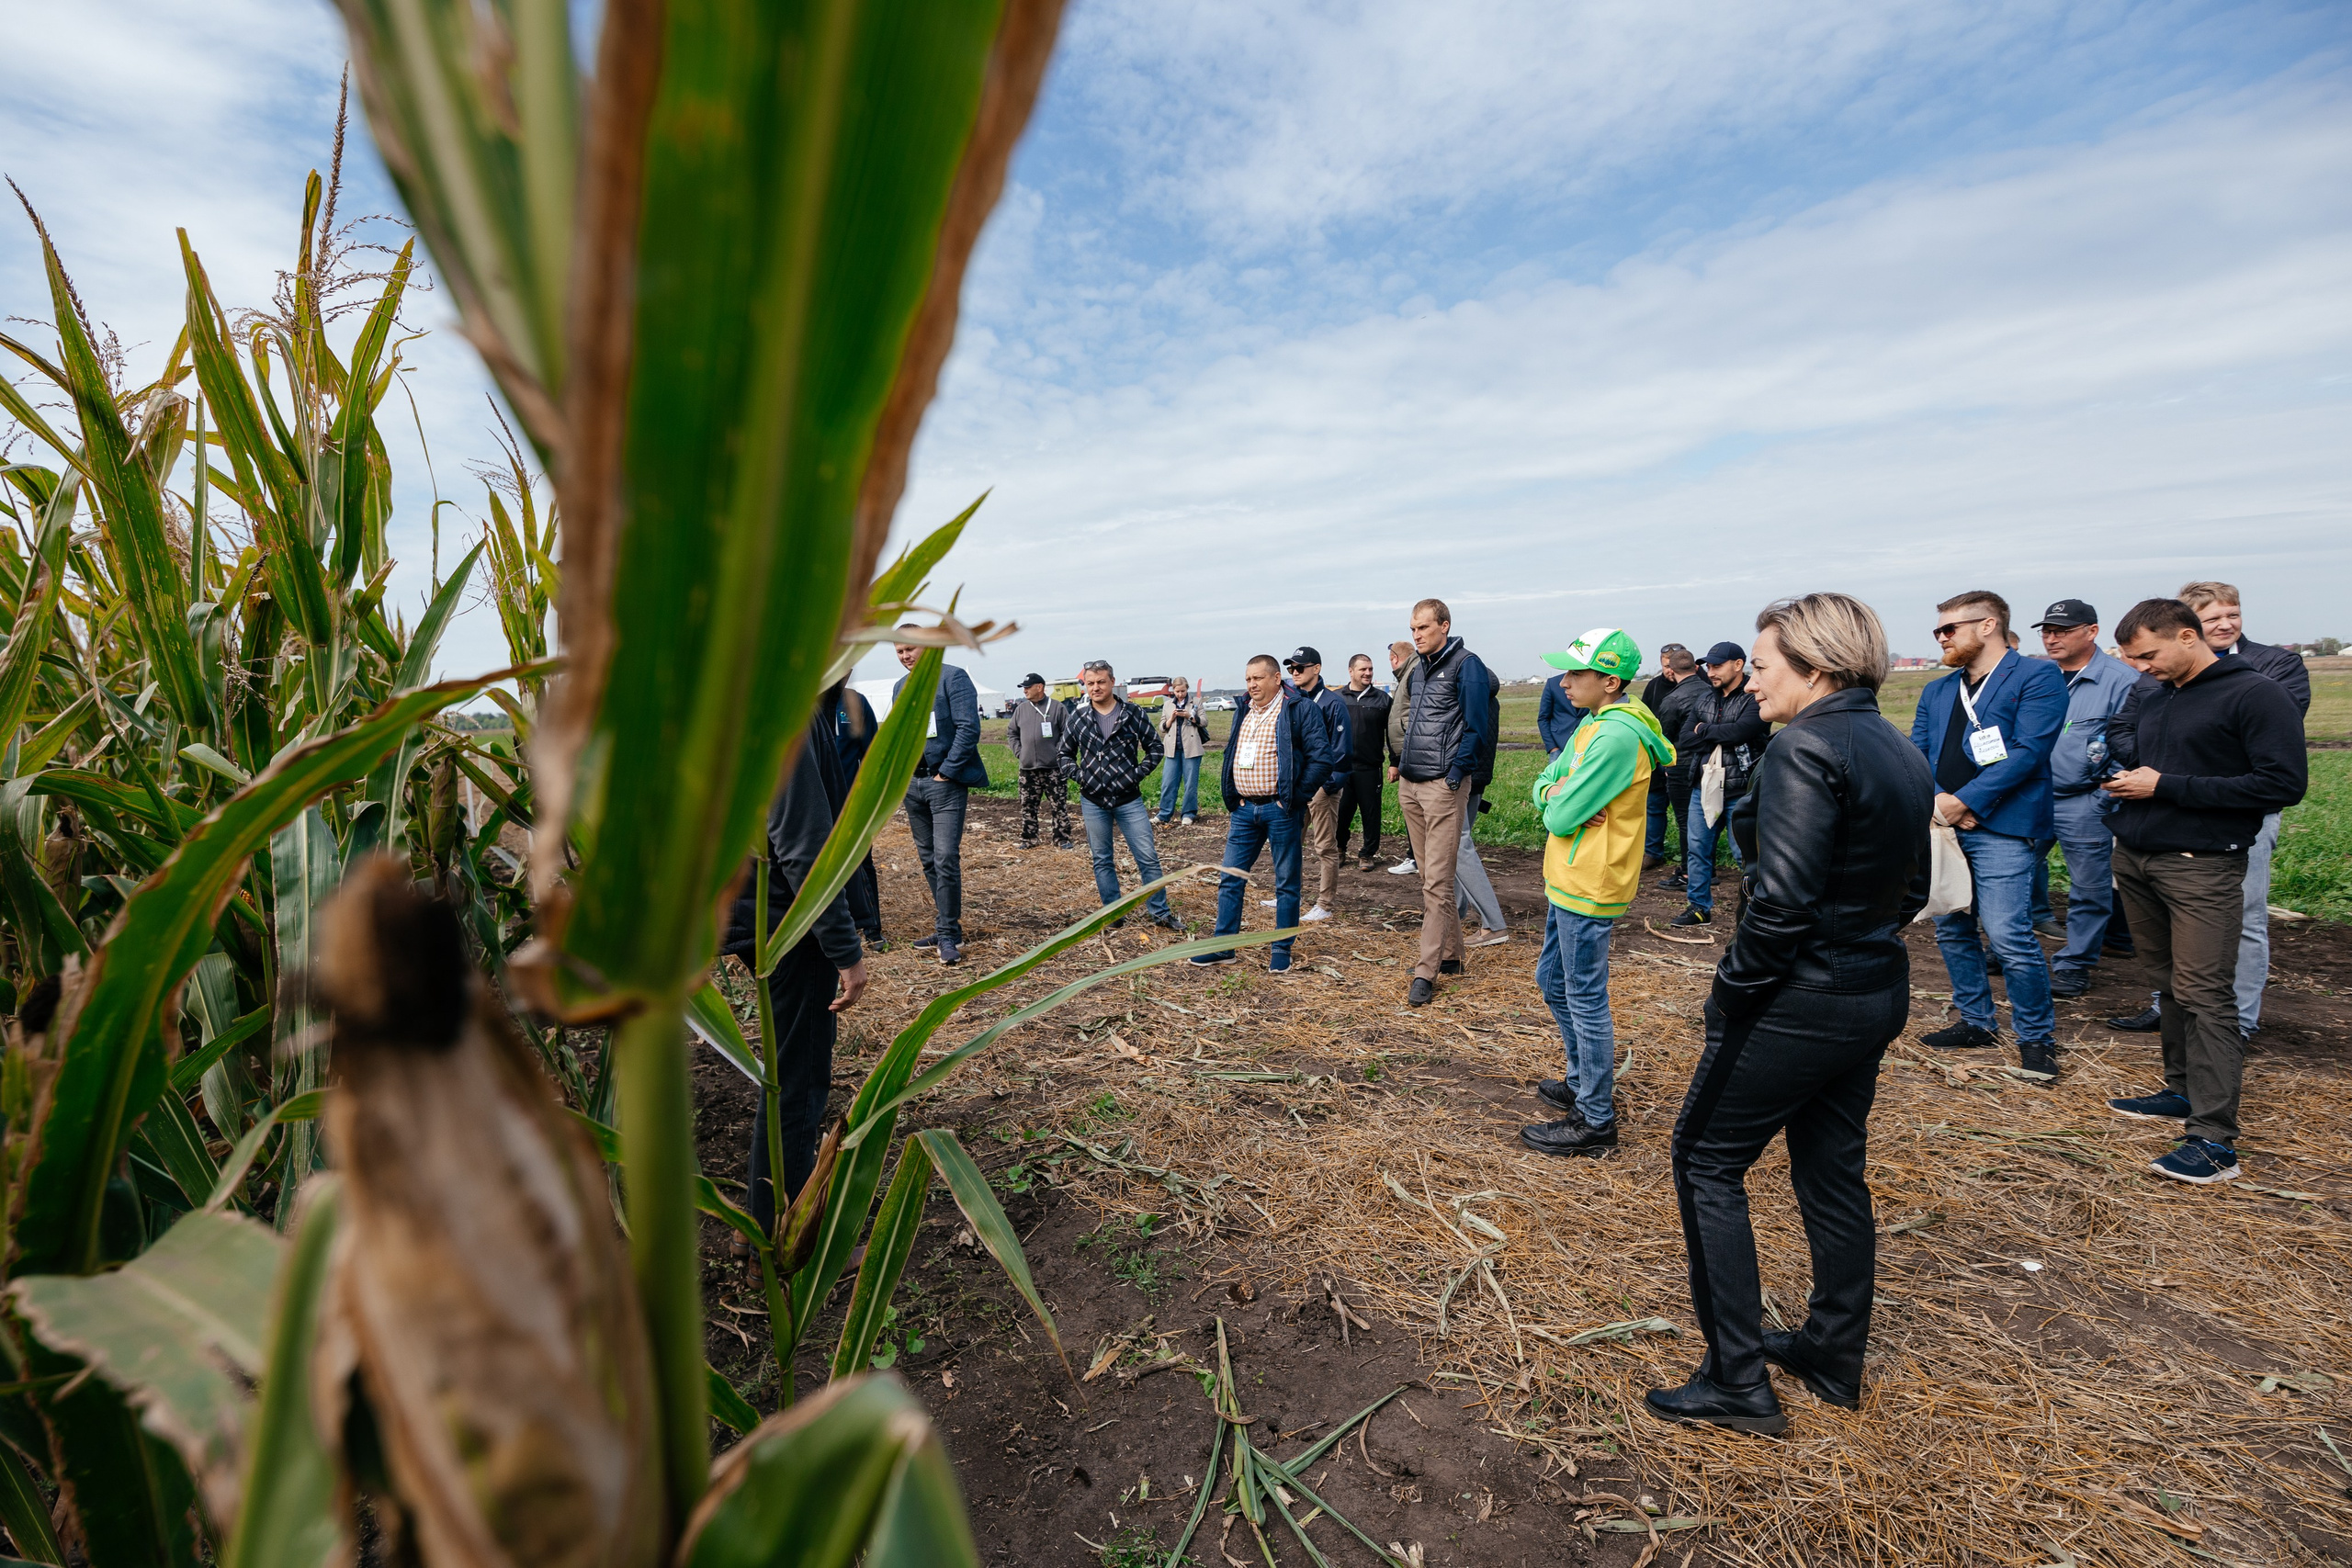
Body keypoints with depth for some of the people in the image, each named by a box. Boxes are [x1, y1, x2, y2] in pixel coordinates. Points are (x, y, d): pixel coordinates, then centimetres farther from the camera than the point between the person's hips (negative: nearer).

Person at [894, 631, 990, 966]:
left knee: (946, 858, -11)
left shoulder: (952, 677, -7)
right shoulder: (900, 687, 14)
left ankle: (949, 934, -1)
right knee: (928, 859, 11)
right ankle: (945, 927, 21)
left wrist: (946, 772, -15)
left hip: (945, 782, -7)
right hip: (912, 784, 7)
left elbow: (969, 728, -14)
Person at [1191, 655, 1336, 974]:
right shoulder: (1243, 714, 14)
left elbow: (1323, 758, -12)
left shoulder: (1300, 711, -6)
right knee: (1230, 880, 7)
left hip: (1281, 810, -6)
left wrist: (1297, 798, -11)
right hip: (1244, 810, 6)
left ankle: (1281, 951, 16)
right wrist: (1233, 802, 13)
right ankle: (1223, 947, 16)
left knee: (1286, 884, 5)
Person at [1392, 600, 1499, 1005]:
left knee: (1437, 881, -6)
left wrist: (1457, 773, -15)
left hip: (1443, 785, -8)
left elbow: (1477, 726, -12)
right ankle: (1452, 953, 26)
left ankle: (1426, 972, -1)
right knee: (1429, 876, 14)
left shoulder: (1466, 664, -8)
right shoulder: (1418, 669, 16)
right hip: (1410, 785, 8)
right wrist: (1400, 761, 15)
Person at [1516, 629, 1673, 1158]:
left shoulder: (1617, 736, -23)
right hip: (1569, 878, 10)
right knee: (1553, 981, 22)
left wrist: (1560, 802, -2)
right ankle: (1582, 1081, 38)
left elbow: (1561, 818, -24)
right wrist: (1560, 794, -10)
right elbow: (1545, 782, 11)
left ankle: (1595, 1122, 14)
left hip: (1589, 888, -10)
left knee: (1586, 1001, 0)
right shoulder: (1595, 723, 10)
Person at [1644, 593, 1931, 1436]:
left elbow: (1783, 898, -26)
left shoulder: (1805, 749, -21)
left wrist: (1734, 987, -15)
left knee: (1707, 1161, 5)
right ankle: (1834, 1360, 37)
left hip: (1796, 1004, -9)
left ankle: (1738, 1381, 14)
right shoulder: (1902, 755, 8)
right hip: (1875, 994, 9)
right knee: (1833, 1173, 21)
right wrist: (1860, 945, 15)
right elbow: (1910, 889, 14)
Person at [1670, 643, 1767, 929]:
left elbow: (1738, 731, -26)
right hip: (1703, 787, 6)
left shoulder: (1756, 699, -10)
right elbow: (1683, 744, 2)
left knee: (1745, 854, 0)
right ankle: (1699, 907, 24)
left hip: (1739, 791, -6)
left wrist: (1703, 730, -9)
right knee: (1696, 849, 11)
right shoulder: (1703, 699, 9)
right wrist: (1719, 738, -12)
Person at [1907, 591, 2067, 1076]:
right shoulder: (1937, 691, 17)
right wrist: (1936, 803, -7)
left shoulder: (2037, 677, -2)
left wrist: (1964, 802, -17)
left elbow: (2027, 751, -12)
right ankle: (1977, 1022, 27)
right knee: (1951, 931, 12)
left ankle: (2037, 1037, 8)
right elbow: (1916, 756, 11)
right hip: (1942, 828, 7)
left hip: (2001, 829, -7)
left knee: (2009, 935, -10)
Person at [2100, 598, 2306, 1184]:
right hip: (2135, 859, 7)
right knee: (2168, 985, 13)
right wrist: (2123, 777, 9)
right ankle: (2183, 1092, 24)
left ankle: (2213, 1140, -4)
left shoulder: (2256, 693, -7)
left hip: (2201, 867, -7)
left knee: (2204, 996, -7)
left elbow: (2285, 783, -14)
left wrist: (2166, 786, -16)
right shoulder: (2153, 699, 15)